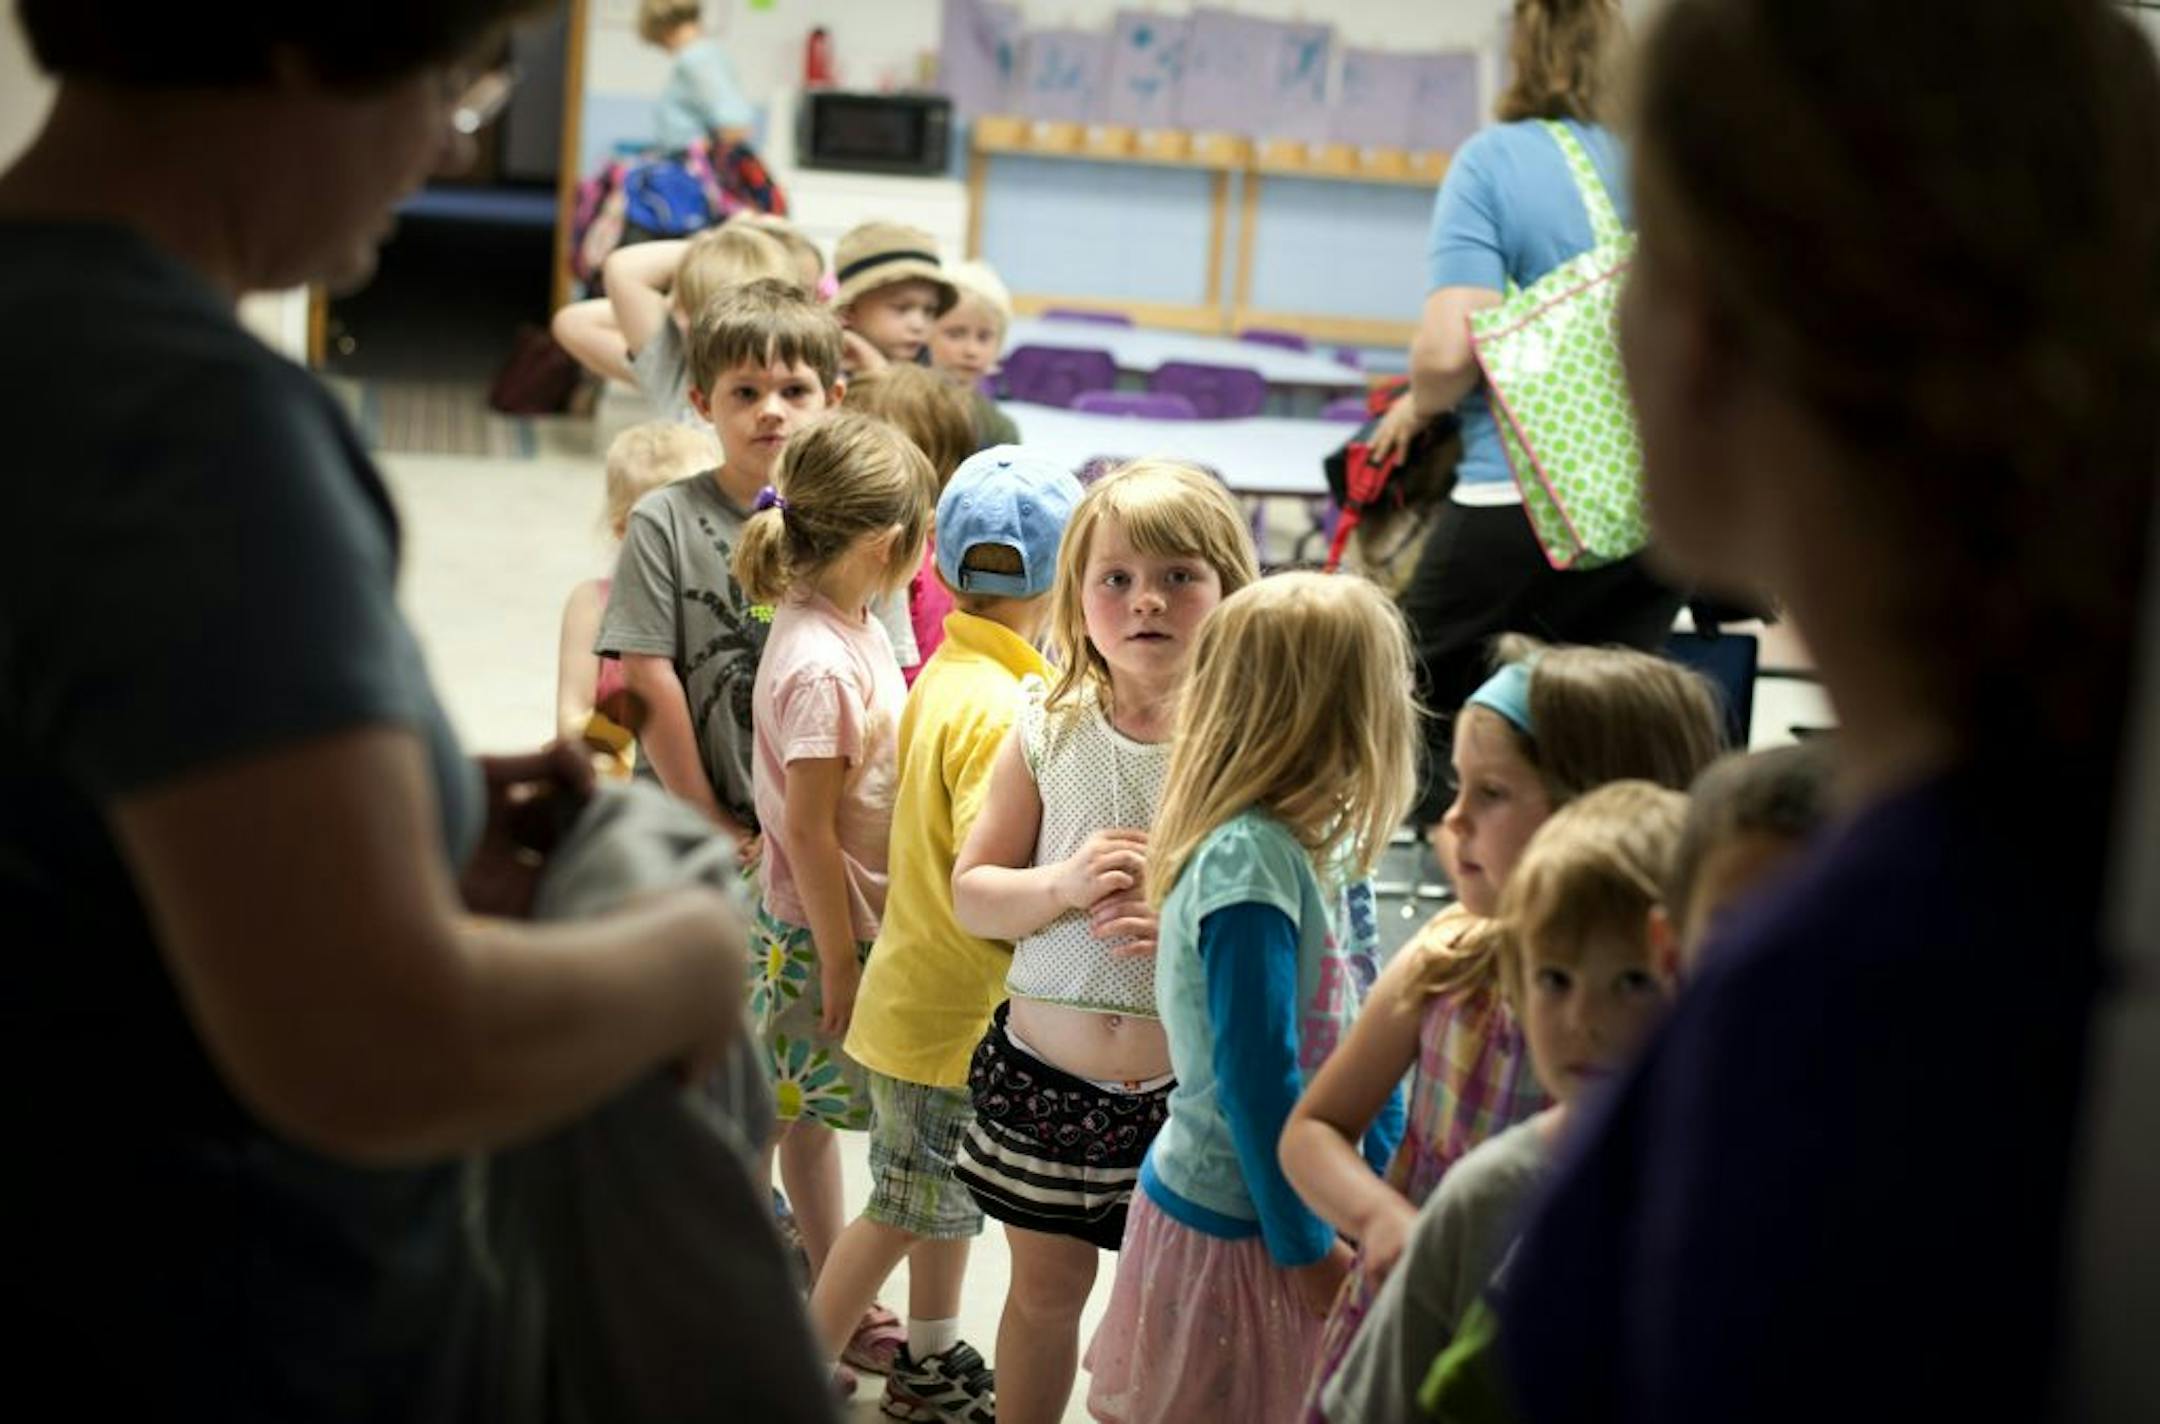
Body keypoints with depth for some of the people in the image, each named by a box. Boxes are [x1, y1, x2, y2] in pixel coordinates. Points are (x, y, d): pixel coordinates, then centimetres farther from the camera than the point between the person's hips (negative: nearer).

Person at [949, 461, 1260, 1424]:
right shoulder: (1046, 733, -2)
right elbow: (971, 893, 1)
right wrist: (1064, 885, -17)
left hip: (1192, 1088, -2)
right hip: (1045, 1072, 2)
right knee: (1046, 1285, 20)